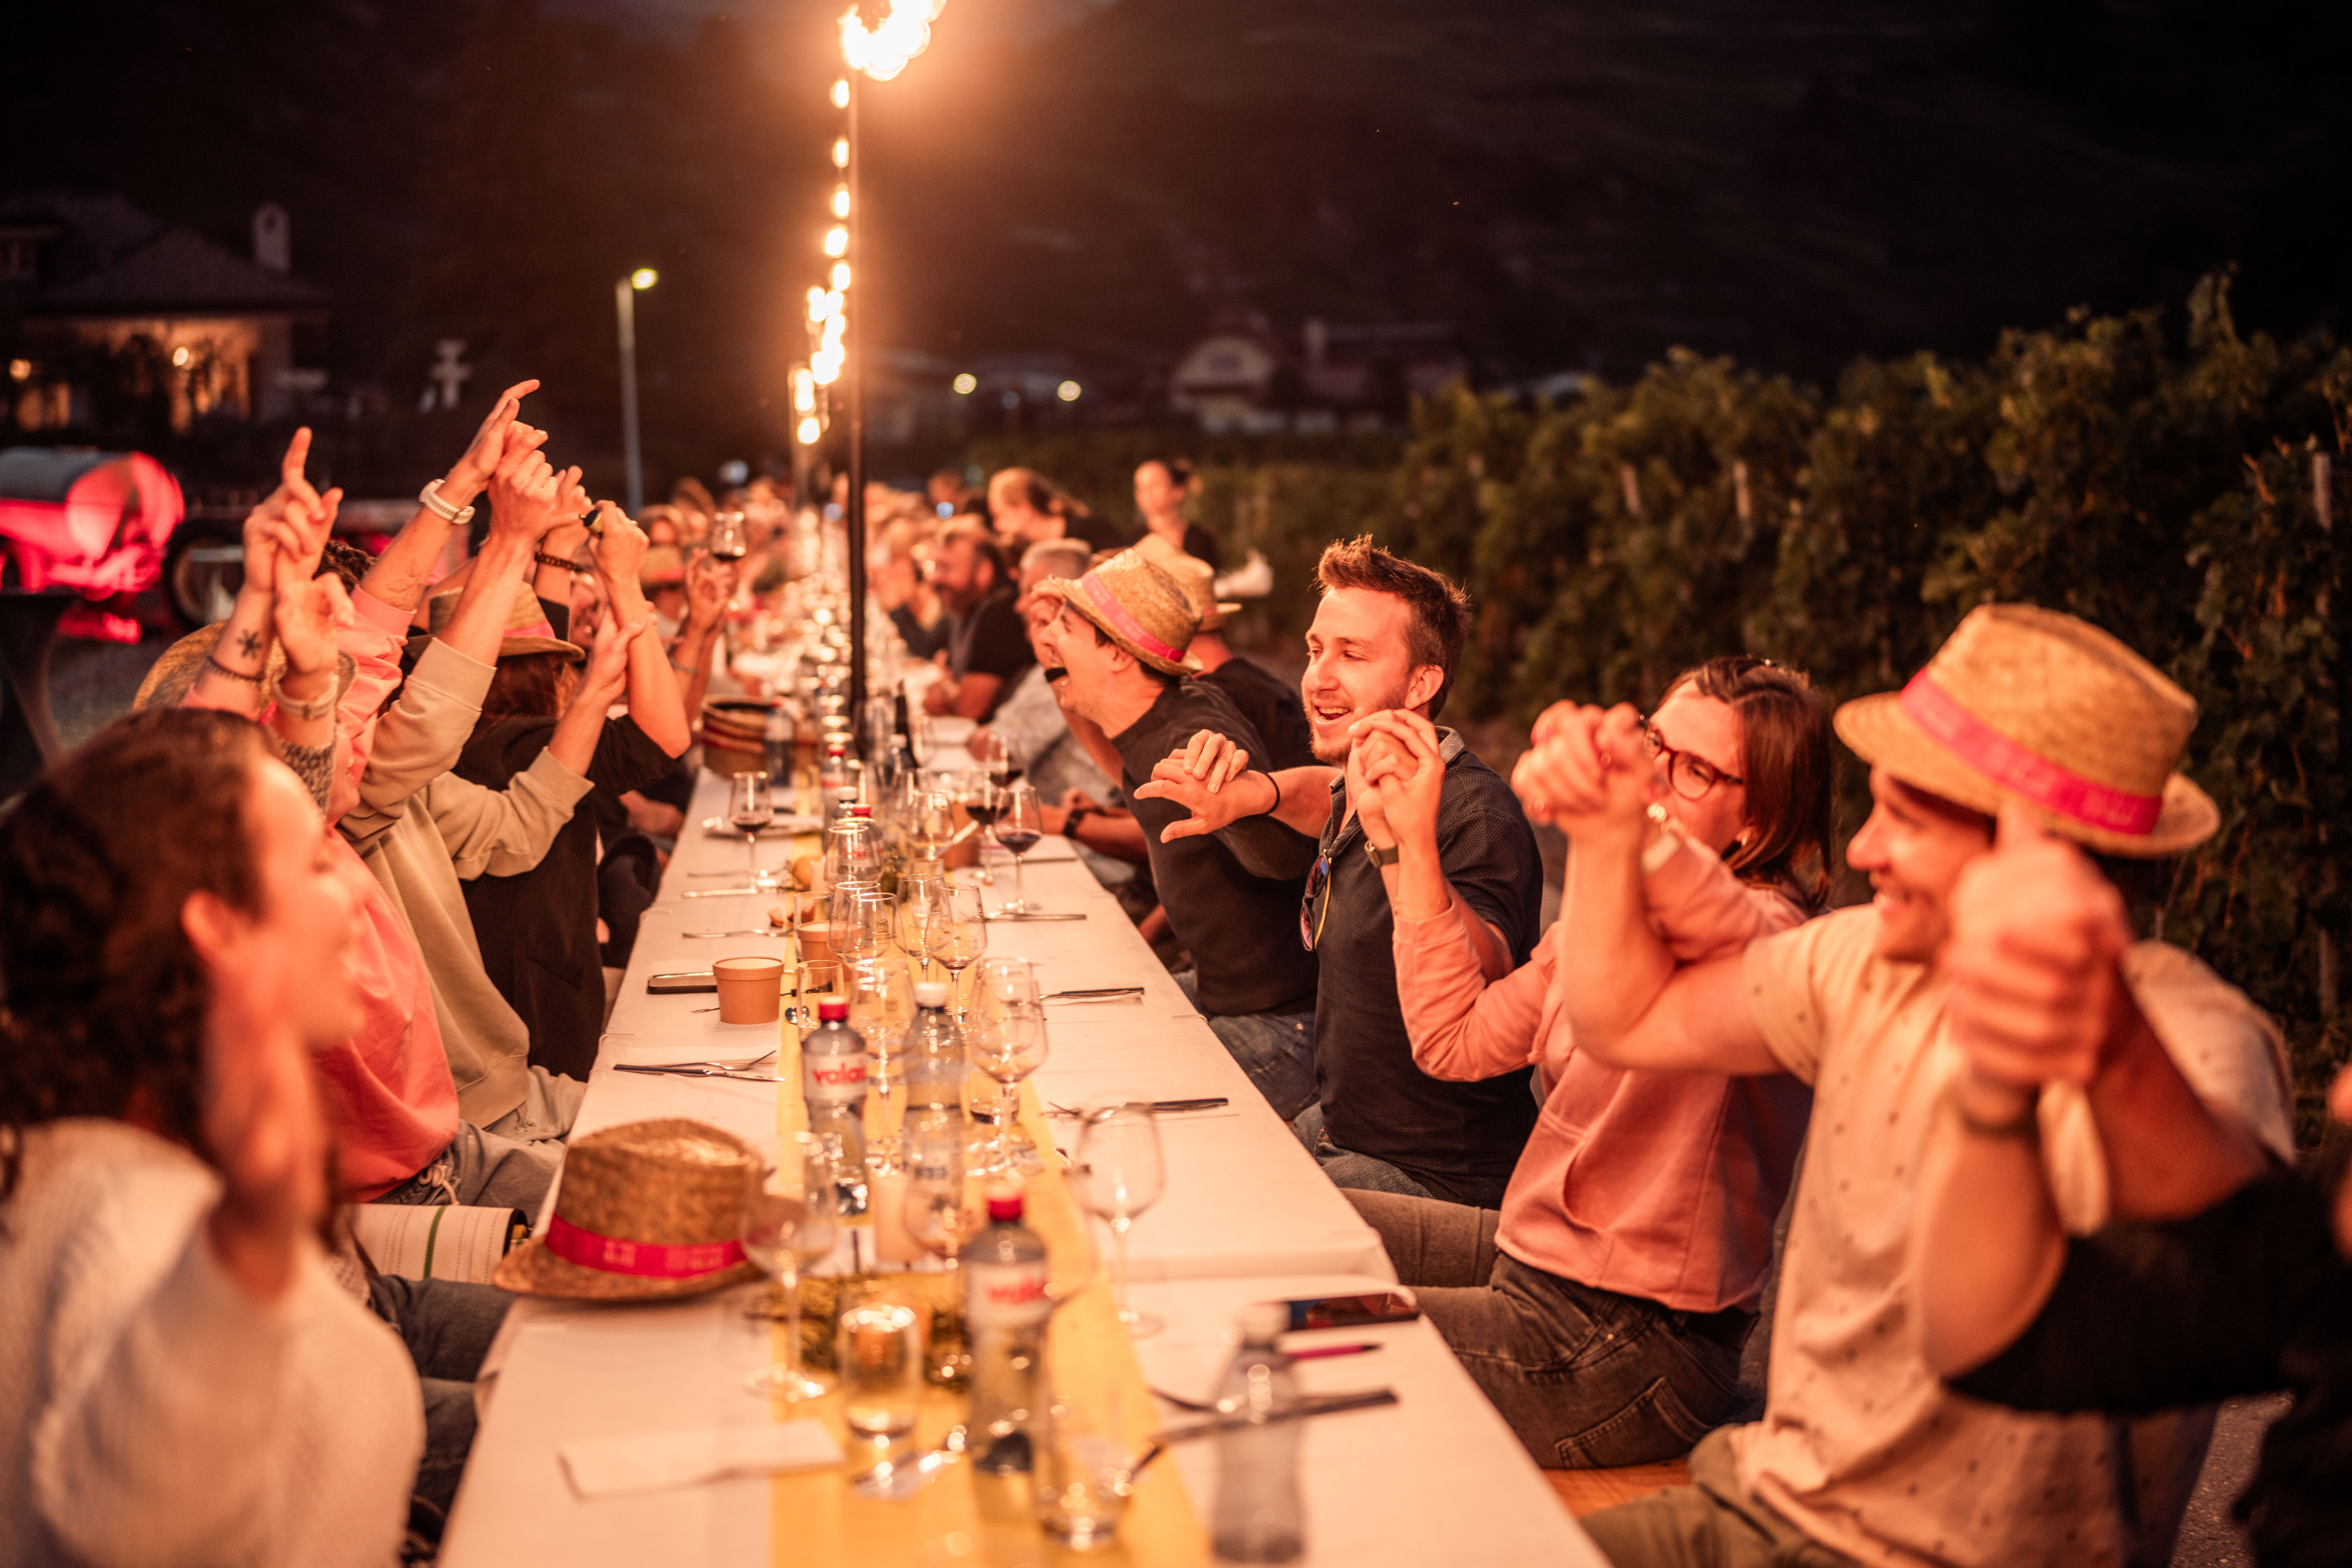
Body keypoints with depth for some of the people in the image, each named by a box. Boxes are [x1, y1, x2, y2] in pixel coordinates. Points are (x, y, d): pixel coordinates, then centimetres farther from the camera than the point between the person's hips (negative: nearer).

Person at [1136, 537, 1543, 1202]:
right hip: (1331, 1109, 9)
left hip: (1431, 1180, -9)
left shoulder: (1477, 817, -27)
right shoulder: (1359, 784, 1)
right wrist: (1250, 791, 5)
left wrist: (1394, 836, -59)